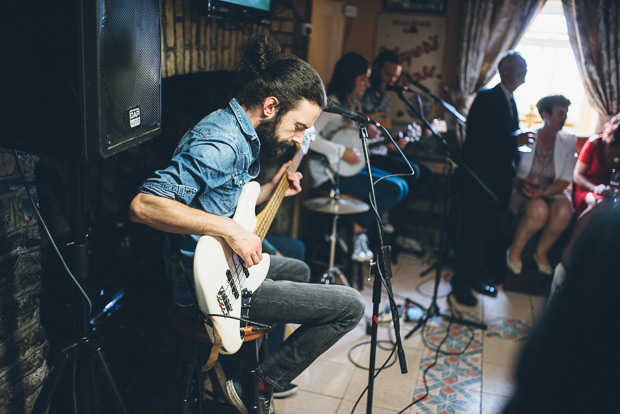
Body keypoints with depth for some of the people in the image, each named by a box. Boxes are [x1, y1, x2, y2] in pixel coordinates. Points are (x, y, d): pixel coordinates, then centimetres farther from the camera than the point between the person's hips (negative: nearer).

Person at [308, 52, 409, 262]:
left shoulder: (351, 104, 15)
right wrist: (342, 152, -24)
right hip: (329, 173, -10)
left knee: (402, 186, 3)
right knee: (394, 189, -17)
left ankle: (358, 228, -1)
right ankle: (357, 231, -4)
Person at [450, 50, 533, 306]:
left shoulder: (511, 102, 17)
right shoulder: (487, 98, -9)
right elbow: (476, 135, -19)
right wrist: (514, 139, -21)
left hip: (500, 179, 8)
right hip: (480, 178, -8)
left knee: (492, 233, 11)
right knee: (474, 232, -4)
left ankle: (480, 278, 24)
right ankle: (462, 285, 7)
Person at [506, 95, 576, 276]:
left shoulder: (568, 141, 5)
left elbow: (565, 180, 0)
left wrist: (544, 191, -20)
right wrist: (521, 183, -24)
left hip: (554, 192, 3)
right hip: (524, 193, -2)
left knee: (564, 211, -33)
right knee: (539, 210, -37)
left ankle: (541, 251, -5)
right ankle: (514, 251, -10)